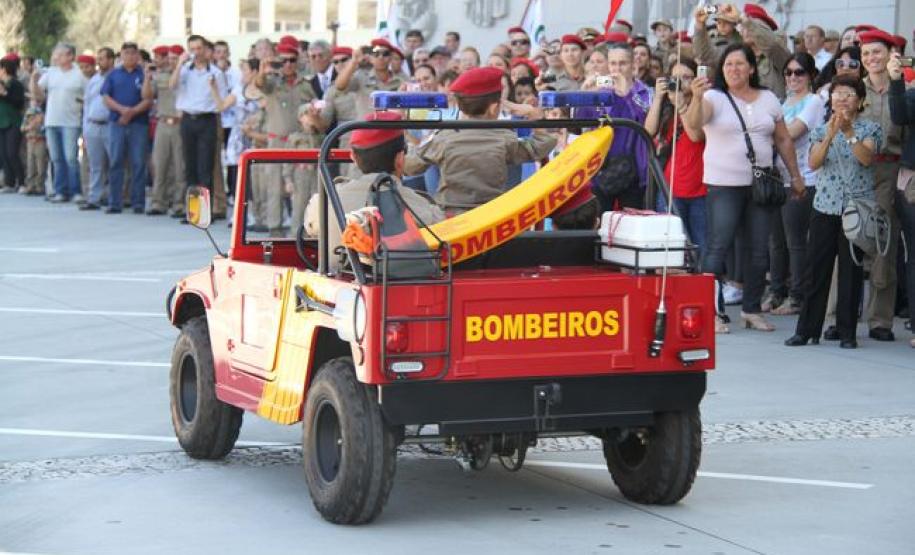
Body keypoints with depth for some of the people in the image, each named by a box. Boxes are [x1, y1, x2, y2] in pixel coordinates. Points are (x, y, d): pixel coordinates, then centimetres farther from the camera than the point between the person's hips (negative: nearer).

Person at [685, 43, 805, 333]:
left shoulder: (768, 99, 10)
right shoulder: (715, 97, -3)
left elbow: (784, 140, 16)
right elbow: (694, 122, -22)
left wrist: (796, 176, 14)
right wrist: (697, 98, -42)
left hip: (761, 184, 4)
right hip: (723, 184, -4)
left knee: (759, 249, 7)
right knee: (718, 246, -8)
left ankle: (752, 310, 18)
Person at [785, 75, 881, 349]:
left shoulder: (869, 128, 3)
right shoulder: (822, 130, 10)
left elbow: (867, 158, -15)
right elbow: (814, 163, -6)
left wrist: (849, 132, -28)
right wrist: (830, 135, -20)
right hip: (825, 207, 2)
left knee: (852, 271, 0)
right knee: (815, 270, 1)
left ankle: (847, 332, 7)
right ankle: (807, 330, 7)